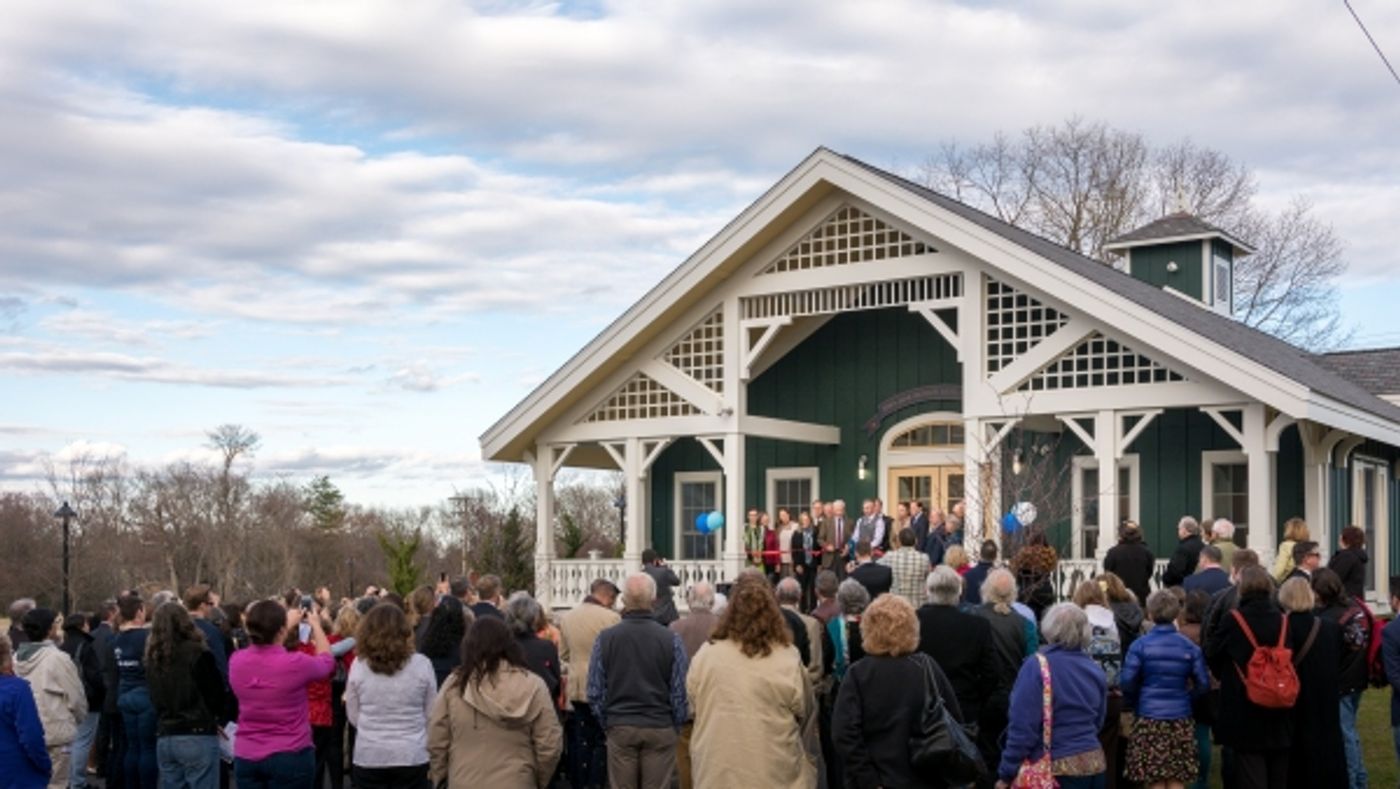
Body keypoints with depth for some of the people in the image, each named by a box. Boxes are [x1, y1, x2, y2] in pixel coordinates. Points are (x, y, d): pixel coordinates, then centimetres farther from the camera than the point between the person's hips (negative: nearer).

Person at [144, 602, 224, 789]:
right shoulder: (199, 654, -9)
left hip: (164, 738, 6)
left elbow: (155, 699, 15)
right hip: (198, 737, -6)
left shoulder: (154, 657, 8)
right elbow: (216, 693, -5)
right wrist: (215, 718, 15)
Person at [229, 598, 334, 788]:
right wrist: (315, 625, 22)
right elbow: (327, 661, 6)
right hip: (290, 757, -4)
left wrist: (288, 624, 29)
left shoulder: (237, 661, -5)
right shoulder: (296, 664, -17)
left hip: (245, 757, 4)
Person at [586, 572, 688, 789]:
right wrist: (676, 727, 11)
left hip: (620, 729, 1)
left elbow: (595, 692, 0)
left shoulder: (605, 638, -5)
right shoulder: (671, 640, -9)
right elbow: (680, 692, -4)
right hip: (660, 730, -1)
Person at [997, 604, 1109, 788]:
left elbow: (1022, 727, -17)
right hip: (1094, 762, 6)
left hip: (1057, 768, -6)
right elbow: (1097, 722, 15)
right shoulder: (1094, 668, 5)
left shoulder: (1037, 667, -14)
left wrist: (1006, 773, -11)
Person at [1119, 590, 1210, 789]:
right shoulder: (1189, 647, 2)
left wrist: (1131, 704, 8)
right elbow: (1203, 684, 2)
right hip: (1181, 719, 2)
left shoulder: (1140, 645, -6)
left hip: (1149, 717, -2)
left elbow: (1127, 682, -10)